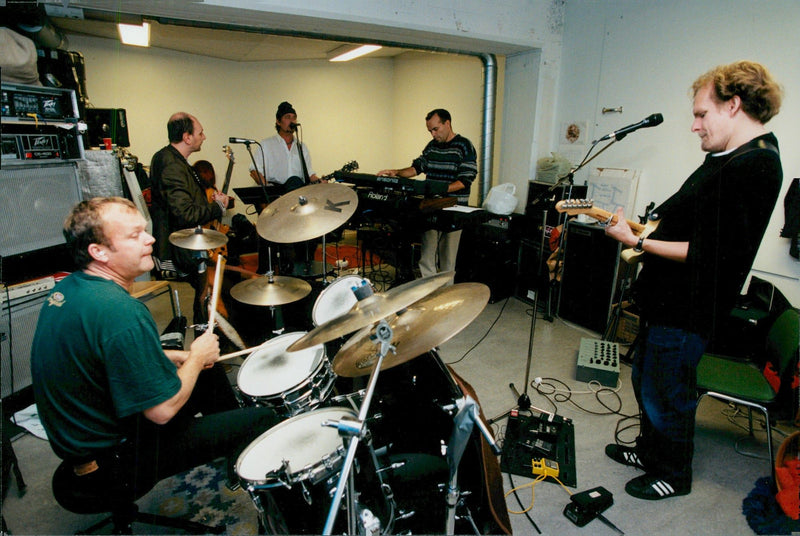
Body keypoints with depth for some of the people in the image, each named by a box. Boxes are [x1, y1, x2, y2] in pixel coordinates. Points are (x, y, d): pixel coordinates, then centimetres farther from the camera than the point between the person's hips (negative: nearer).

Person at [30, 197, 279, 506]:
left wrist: (176, 357, 6)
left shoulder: (68, 288, -1)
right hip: (113, 462, -10)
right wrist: (197, 357, -12)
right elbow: (163, 410, -29)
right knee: (263, 420, -5)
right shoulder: (120, 312, -33)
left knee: (211, 377, 22)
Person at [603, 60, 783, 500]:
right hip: (666, 298, 10)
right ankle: (649, 450, 45)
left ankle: (673, 475, 32)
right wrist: (653, 226, 12)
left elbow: (709, 253, -27)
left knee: (666, 395, 8)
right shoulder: (727, 157, 10)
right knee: (645, 380, 23)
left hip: (686, 309, -10)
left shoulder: (753, 169, -23)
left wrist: (637, 242, -22)